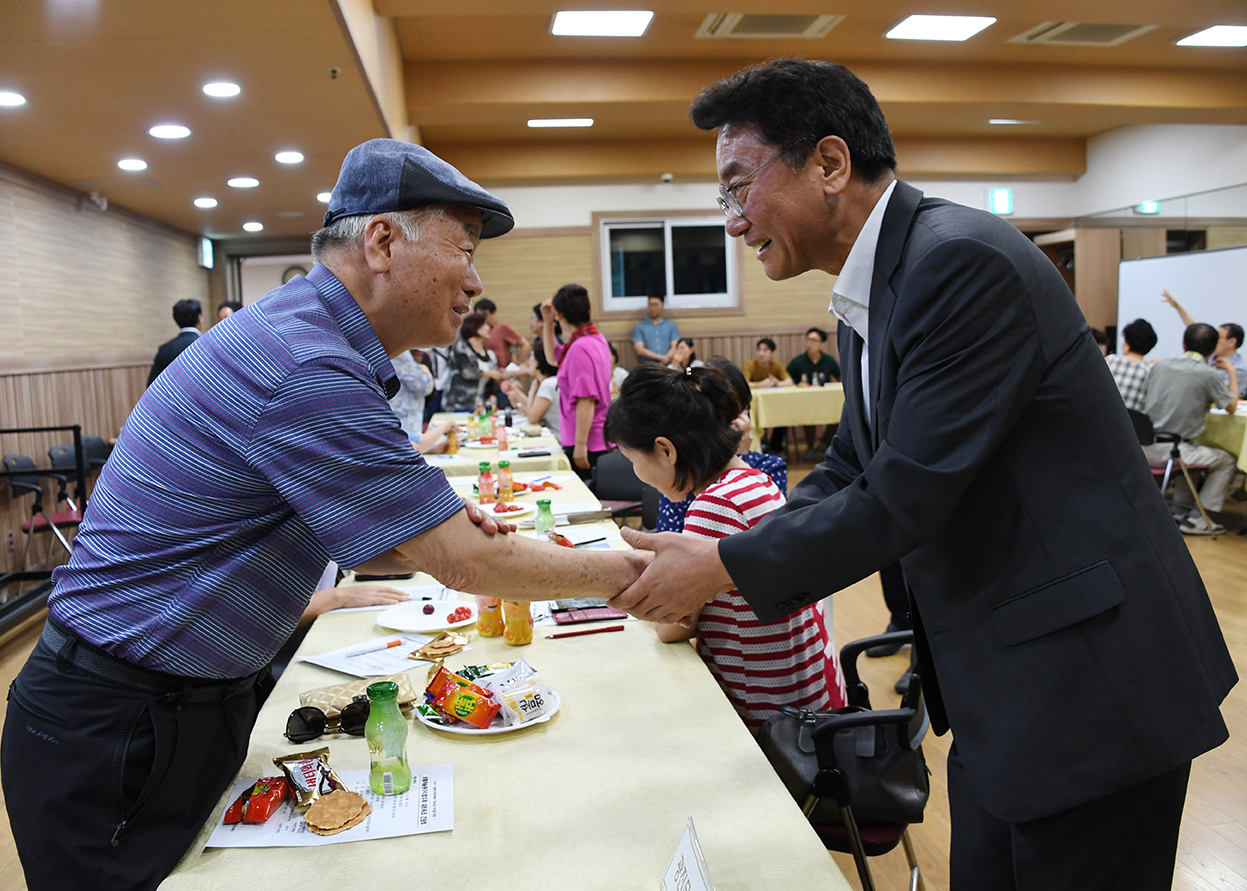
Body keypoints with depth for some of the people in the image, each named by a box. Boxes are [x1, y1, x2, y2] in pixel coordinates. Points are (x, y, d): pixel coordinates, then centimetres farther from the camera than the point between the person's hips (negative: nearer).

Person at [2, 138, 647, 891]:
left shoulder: (297, 336, 5)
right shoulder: (307, 372, -28)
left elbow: (323, 534, 11)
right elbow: (466, 563, -23)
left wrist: (433, 532, -4)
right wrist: (621, 574, -11)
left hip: (193, 705, 9)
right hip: (115, 736, -9)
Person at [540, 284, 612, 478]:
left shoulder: (580, 348, -20)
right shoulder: (596, 339, 12)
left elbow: (586, 401, -25)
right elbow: (553, 358, 29)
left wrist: (580, 444, -24)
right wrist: (547, 323, 21)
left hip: (589, 444, -10)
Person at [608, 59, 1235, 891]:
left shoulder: (965, 260, -22)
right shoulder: (868, 295, 8)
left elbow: (902, 500, -24)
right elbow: (850, 470, 12)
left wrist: (725, 567, -13)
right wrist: (711, 566, 1)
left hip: (1086, 678, -9)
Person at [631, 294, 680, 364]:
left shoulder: (672, 325, 17)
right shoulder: (638, 327, 12)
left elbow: (675, 347, 6)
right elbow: (640, 350, 2)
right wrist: (661, 357, -8)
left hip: (668, 365, 1)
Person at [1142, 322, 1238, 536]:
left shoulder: (1160, 364, 6)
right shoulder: (1208, 374, -9)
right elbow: (1232, 407, 7)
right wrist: (1232, 373, 21)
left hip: (1144, 449, 6)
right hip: (1171, 451, -6)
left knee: (1192, 452, 35)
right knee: (1226, 460, 17)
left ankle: (1180, 511, 34)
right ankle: (1196, 519, 15)